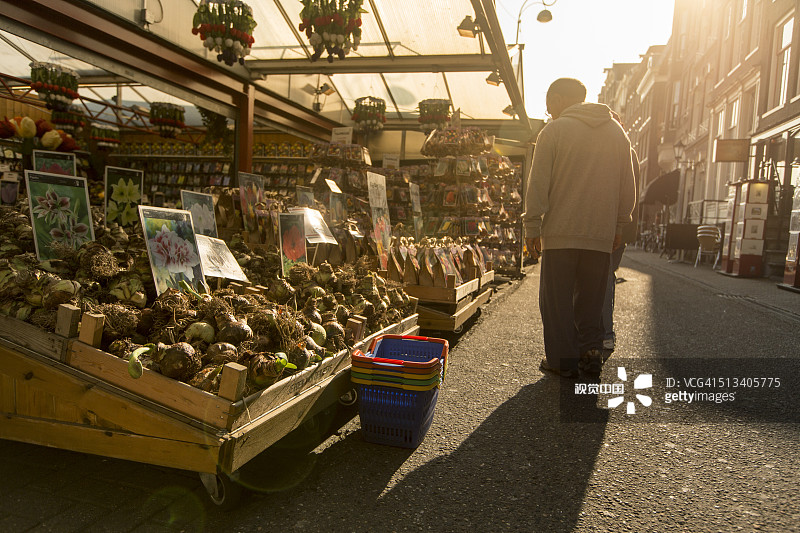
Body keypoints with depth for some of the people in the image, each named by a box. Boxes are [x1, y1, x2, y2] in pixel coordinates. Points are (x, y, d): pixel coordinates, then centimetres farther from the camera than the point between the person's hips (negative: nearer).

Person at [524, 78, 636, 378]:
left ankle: (562, 359, 6)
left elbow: (538, 184, -5)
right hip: (601, 234, 4)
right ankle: (591, 353, 11)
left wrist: (532, 226, -2)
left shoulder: (554, 130, 0)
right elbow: (627, 186, 16)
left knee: (556, 298, 4)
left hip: (560, 231, -4)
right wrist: (618, 225, 22)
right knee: (590, 299, 13)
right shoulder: (617, 131, 15)